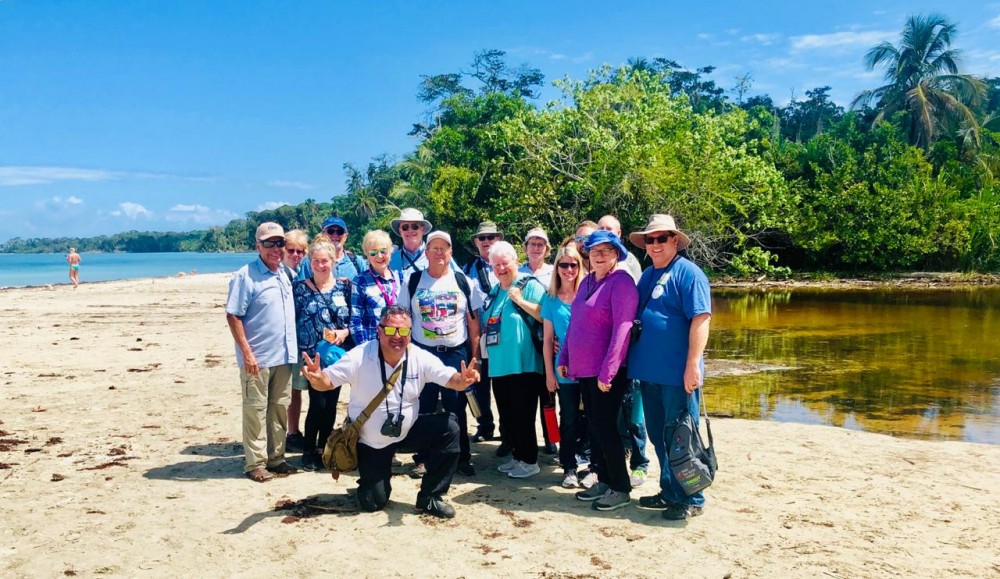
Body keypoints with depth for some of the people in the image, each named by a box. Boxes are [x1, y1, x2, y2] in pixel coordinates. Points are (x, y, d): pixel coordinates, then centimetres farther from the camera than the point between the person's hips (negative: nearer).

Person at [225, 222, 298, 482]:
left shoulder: (284, 275, 12)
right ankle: (255, 463, 10)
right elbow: (233, 316, -13)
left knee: (280, 408, 12)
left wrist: (292, 348, 14)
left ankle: (275, 457, 23)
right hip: (258, 358, -7)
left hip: (284, 356, 7)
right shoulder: (246, 276, -10)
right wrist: (246, 352, -18)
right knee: (256, 411, 1)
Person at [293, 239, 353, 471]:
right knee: (318, 403, -7)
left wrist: (345, 332, -12)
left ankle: (324, 448, 22)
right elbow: (292, 321, 1)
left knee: (331, 404, 8)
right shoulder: (300, 288, 0)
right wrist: (297, 351, -5)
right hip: (312, 354, -2)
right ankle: (309, 451, 10)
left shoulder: (343, 287, 5)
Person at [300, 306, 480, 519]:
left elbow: (451, 379, -18)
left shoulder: (421, 358, -14)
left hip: (408, 431, 2)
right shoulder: (359, 357, -20)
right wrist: (316, 377, -41)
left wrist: (463, 380, -42)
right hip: (370, 441, -2)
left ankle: (429, 498, -7)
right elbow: (326, 382, -17)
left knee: (448, 427, -22)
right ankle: (374, 478, 38)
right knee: (372, 504, -2)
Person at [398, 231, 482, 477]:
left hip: (457, 353, 0)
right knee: (423, 408, 6)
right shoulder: (414, 281, 3)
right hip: (422, 352, 0)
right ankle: (422, 458, 17)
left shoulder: (462, 281, 3)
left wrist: (474, 355, 0)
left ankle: (462, 457, 17)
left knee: (457, 409, 5)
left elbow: (473, 320, 4)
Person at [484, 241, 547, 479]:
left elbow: (545, 316, -17)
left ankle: (530, 461, 12)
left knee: (523, 415, -1)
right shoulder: (494, 292, 15)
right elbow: (487, 324, 25)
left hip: (524, 365, -7)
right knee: (506, 417, 14)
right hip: (499, 366, 8)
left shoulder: (530, 285, -6)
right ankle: (517, 456, 28)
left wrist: (520, 300, -20)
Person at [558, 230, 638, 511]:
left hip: (608, 372, -8)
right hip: (584, 369, 8)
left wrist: (607, 372, -22)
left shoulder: (621, 281, -12)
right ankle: (604, 481, 25)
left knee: (606, 427, -2)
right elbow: (574, 323, 18)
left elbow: (622, 328, -19)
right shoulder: (587, 281, 12)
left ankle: (620, 488, 11)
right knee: (595, 426, 13)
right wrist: (564, 358, 14)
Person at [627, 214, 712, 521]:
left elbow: (700, 319, -16)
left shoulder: (688, 272, -8)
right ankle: (669, 492, 28)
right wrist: (635, 363, 15)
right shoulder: (647, 275, 15)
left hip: (677, 374, -8)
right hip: (649, 371, 8)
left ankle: (691, 499, 13)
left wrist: (693, 364, -22)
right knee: (659, 436, 15)